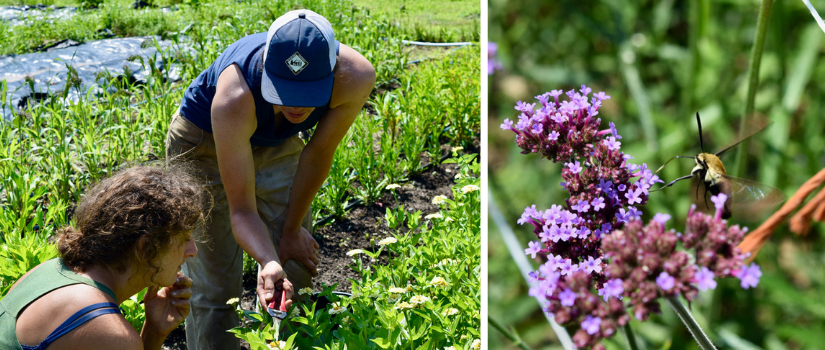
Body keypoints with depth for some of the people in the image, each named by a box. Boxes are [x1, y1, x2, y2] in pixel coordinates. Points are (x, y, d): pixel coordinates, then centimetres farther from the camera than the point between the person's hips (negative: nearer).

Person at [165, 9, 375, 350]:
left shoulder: (356, 77, -35)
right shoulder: (234, 98, -42)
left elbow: (319, 153, -17)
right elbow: (242, 210, -35)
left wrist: (292, 230, -8)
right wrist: (268, 263, -54)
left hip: (277, 141, 4)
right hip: (205, 143, -3)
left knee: (298, 265, 6)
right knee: (214, 286, -5)